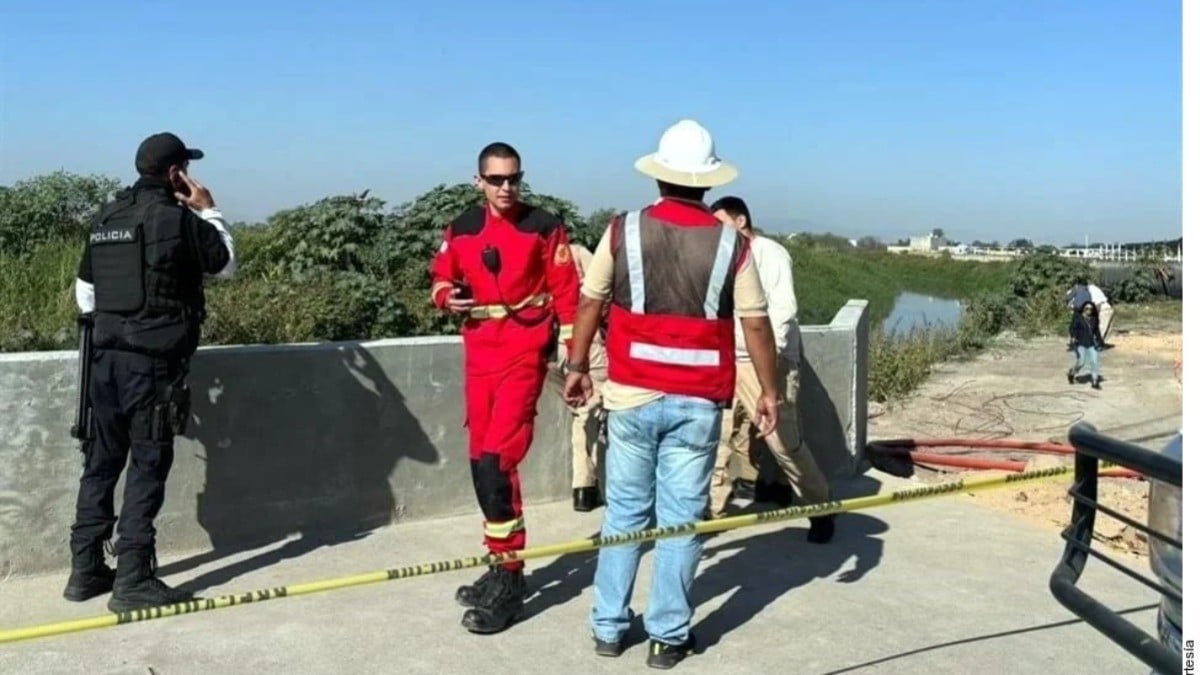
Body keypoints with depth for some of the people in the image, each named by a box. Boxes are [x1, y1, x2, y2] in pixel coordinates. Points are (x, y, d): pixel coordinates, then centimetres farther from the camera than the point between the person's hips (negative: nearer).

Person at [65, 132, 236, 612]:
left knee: (102, 460, 13)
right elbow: (227, 265, 3)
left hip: (106, 355, 7)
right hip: (153, 359, -7)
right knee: (148, 465, -2)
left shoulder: (106, 218, 12)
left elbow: (85, 290, 16)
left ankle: (86, 570, 19)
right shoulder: (178, 217, -9)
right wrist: (209, 211, 10)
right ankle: (133, 580, -1)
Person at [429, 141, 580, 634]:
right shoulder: (460, 229, 8)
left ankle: (508, 577, -7)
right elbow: (441, 277, 18)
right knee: (481, 460, 11)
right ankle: (502, 566, 26)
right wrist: (447, 297, -6)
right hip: (479, 353, 6)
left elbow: (567, 292, -4)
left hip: (525, 352, -6)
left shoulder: (545, 228, -4)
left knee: (496, 460, -16)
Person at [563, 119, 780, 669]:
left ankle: (609, 626, 23)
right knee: (680, 519, 8)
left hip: (632, 395, 1)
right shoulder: (731, 244, -4)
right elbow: (756, 324, -2)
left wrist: (577, 366, 14)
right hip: (698, 402, -1)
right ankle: (668, 635, 16)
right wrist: (768, 390, 7)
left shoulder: (623, 230, -2)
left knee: (625, 511, 14)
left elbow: (590, 303, 3)